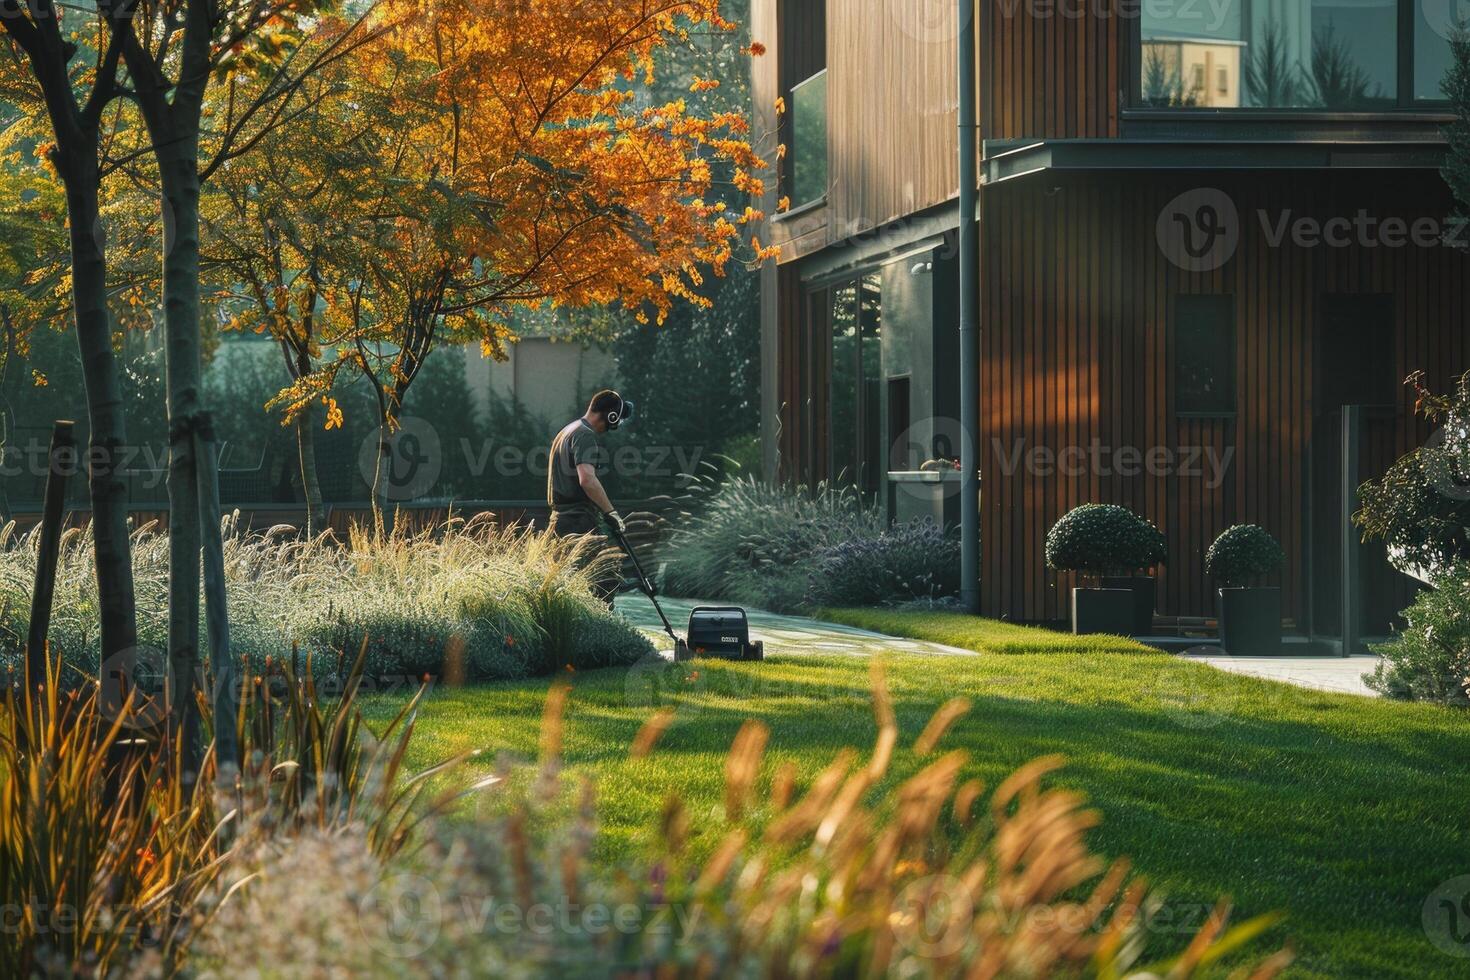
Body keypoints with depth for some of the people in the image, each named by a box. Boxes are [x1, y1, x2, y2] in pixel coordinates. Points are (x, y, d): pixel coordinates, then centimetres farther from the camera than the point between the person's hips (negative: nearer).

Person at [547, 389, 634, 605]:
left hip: (561, 517, 10)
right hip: (579, 521, -10)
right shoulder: (585, 435, -12)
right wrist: (611, 512, -22)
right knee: (608, 573, -12)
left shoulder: (568, 430, 21)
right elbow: (587, 479, -25)